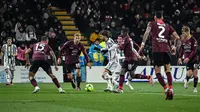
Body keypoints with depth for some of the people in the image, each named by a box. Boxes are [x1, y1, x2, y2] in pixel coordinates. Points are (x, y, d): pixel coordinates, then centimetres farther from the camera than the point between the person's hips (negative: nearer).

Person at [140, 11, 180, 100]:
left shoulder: (152, 24, 11)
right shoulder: (167, 26, 19)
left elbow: (147, 32, -9)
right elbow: (177, 37, 13)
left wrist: (143, 43, -14)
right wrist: (174, 47, 23)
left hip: (156, 50, -3)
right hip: (166, 49, 3)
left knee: (157, 72, 2)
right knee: (168, 70, 12)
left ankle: (166, 89, -15)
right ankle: (171, 89, 0)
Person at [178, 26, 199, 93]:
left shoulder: (193, 40, -12)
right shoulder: (183, 40, 5)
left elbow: (194, 51, -17)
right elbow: (182, 49, 15)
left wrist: (188, 58, -24)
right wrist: (180, 57, 4)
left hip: (194, 59, -3)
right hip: (187, 59, 3)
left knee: (195, 74, -3)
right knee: (189, 73, -11)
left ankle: (195, 88, 9)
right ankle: (186, 81, 19)